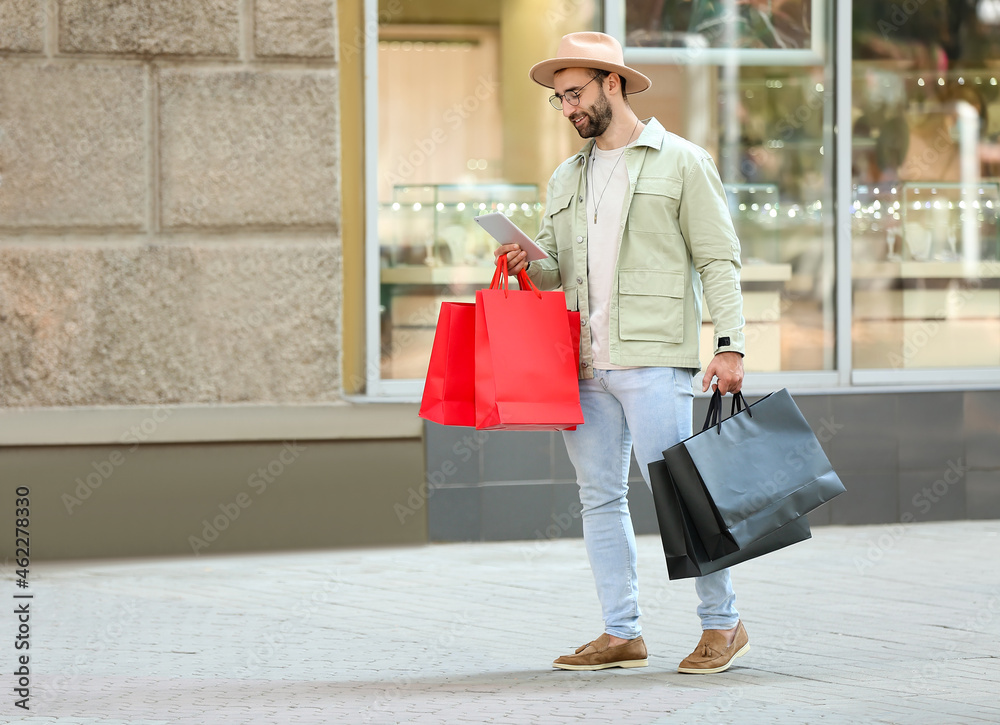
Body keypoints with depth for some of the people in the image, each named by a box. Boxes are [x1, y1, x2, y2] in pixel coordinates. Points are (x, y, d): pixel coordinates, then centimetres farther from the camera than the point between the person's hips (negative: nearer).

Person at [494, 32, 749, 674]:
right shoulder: (566, 179, 19)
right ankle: (622, 634, 11)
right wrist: (528, 264, 0)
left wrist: (729, 345, -11)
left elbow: (719, 260, -1)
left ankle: (723, 624, 2)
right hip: (585, 362, 6)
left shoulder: (681, 162, 2)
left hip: (654, 356, -6)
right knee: (600, 496, 5)